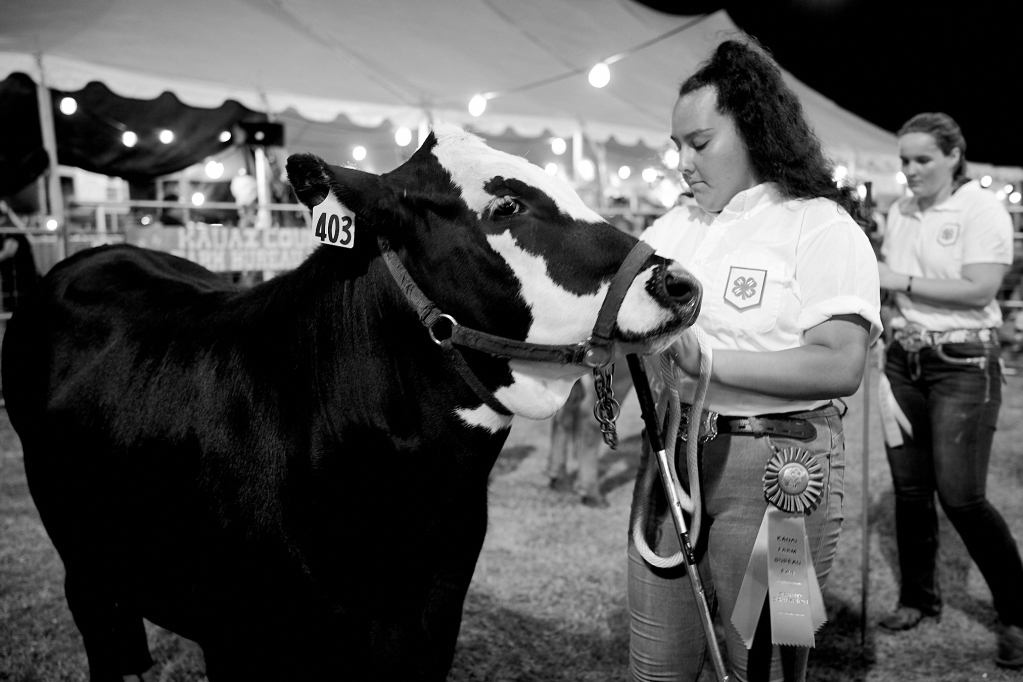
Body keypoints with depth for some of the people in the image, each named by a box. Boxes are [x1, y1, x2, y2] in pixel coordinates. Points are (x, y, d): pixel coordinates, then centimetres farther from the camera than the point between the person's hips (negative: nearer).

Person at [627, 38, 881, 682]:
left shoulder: (823, 227, -8)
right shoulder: (675, 225, 11)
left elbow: (839, 367, -20)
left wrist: (707, 360, -23)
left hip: (775, 463, -5)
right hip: (672, 453, 6)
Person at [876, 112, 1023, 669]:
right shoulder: (899, 212, 10)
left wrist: (903, 281, -16)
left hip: (963, 364, -6)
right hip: (904, 358, 6)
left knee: (960, 495, -7)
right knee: (909, 487, 9)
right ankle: (917, 597, 26)